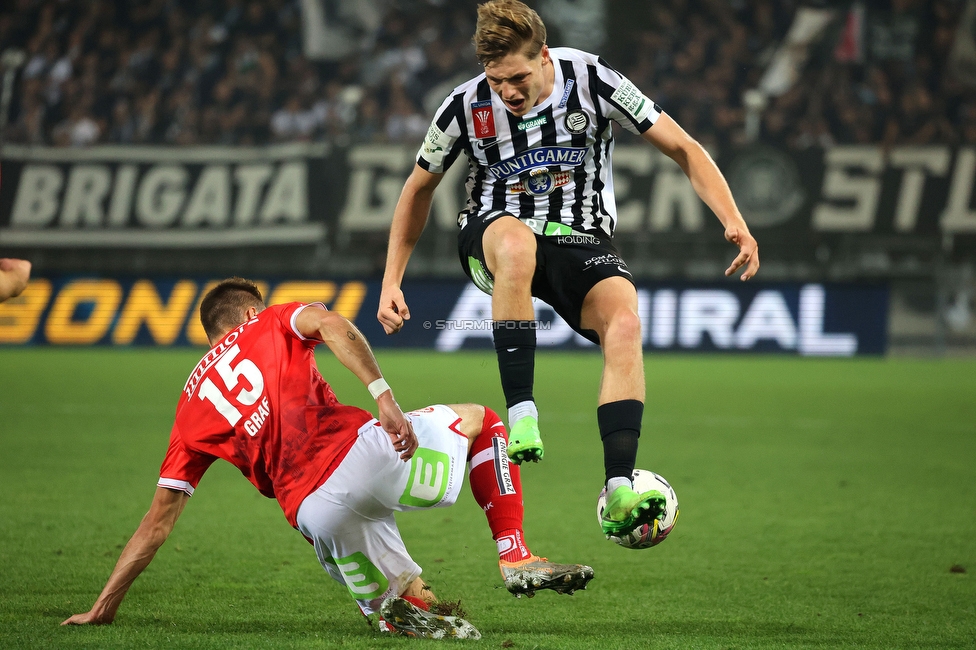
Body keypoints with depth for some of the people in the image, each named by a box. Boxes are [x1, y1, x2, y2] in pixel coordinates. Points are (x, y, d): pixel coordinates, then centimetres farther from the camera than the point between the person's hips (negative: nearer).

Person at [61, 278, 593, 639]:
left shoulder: (193, 403, 26)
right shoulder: (270, 323, 21)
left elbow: (159, 517, 22)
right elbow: (331, 324, -5)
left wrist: (105, 606, 26)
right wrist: (384, 397, -15)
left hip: (313, 514, 3)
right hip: (358, 452, -3)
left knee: (411, 609, 21)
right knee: (479, 420, 24)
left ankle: (412, 613, -16)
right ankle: (515, 559, 9)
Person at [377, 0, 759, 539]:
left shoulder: (591, 81, -11)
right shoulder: (466, 106, -8)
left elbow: (683, 150, -5)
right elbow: (419, 189, 9)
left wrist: (733, 222, -19)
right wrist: (391, 282, 4)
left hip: (582, 242, 0)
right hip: (492, 237, 0)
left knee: (625, 325, -31)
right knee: (516, 241, -40)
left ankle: (619, 497, -39)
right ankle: (520, 413, -35)